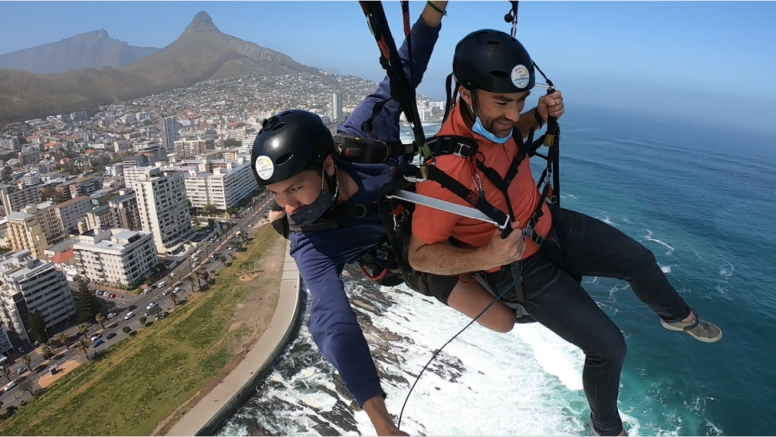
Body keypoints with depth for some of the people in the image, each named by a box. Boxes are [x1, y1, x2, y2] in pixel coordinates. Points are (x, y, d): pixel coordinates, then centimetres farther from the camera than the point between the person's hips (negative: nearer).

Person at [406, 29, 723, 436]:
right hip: (522, 267, -7)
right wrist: (485, 257, -41)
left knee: (640, 259, 21)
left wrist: (540, 116, -8)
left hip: (550, 223, 8)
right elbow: (420, 253, -28)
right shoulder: (447, 167, -38)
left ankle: (677, 315, 57)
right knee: (609, 347, 0)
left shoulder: (486, 115, -16)